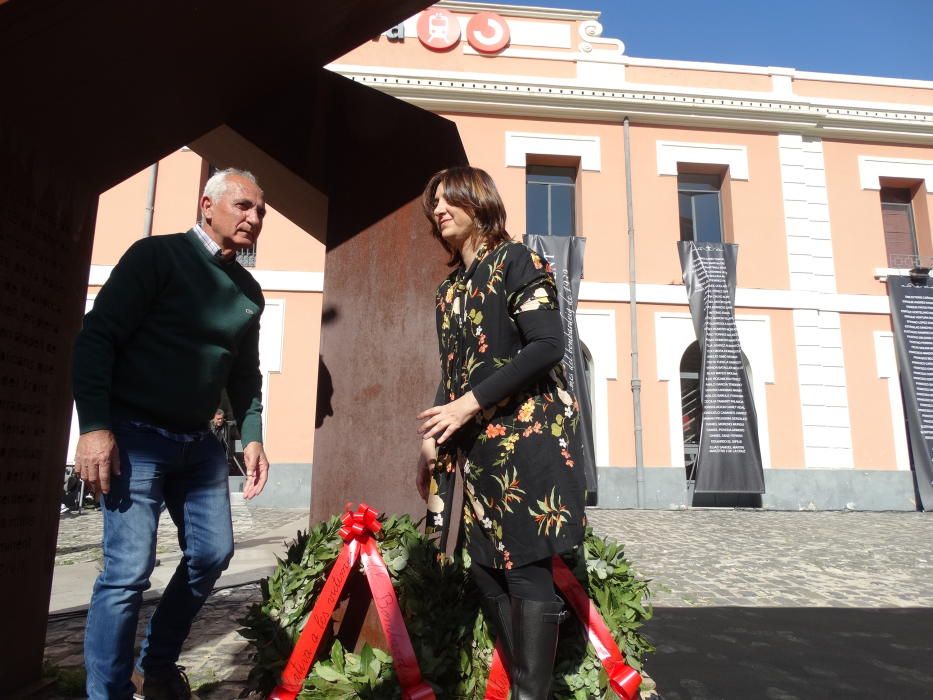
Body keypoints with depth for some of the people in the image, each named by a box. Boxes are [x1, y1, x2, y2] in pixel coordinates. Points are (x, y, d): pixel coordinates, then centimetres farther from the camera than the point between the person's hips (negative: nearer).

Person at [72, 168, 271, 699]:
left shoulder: (248, 289, 11)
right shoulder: (157, 255, -7)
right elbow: (96, 338, -11)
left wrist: (252, 435, 6)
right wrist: (95, 426, -18)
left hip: (199, 441, 7)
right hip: (136, 435, -7)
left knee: (213, 553, 9)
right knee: (129, 570, -7)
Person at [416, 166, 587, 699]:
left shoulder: (515, 261, -3)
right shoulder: (450, 288, 18)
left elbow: (548, 346, -15)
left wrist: (470, 404, -17)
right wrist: (434, 438, 9)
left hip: (527, 435, -7)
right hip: (475, 445, 8)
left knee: (527, 567, -6)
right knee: (488, 570, 9)